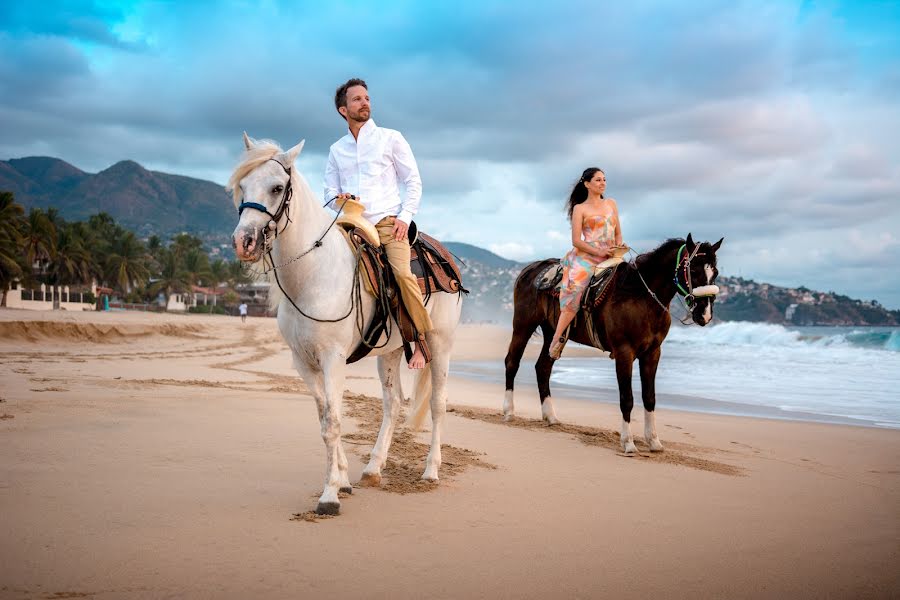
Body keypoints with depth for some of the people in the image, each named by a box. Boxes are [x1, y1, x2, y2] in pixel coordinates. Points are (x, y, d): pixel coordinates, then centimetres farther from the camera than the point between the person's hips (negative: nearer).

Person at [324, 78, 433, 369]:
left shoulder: (390, 138, 9)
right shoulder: (337, 149, 17)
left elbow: (413, 181, 7)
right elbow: (330, 189, 19)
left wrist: (405, 217, -6)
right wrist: (338, 199, -6)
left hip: (387, 222, -4)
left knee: (403, 273, -26)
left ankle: (422, 340, -16)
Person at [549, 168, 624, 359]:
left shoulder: (611, 204, 18)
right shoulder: (580, 209, 4)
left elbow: (618, 233, 21)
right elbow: (576, 241, -3)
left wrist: (619, 247, 0)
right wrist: (599, 252, -15)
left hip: (610, 257, 5)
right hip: (586, 255, -5)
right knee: (576, 286, -28)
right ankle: (557, 338, -25)